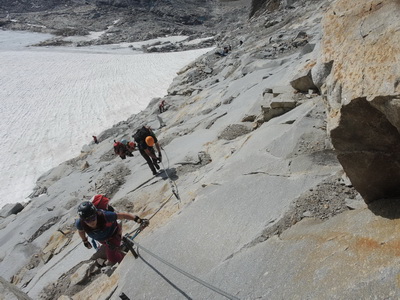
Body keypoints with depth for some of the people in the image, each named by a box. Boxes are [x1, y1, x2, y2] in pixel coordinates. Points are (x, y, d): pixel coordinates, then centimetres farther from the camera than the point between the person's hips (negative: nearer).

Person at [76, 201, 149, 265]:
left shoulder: (104, 216, -45)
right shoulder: (80, 223, -34)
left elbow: (122, 215, -32)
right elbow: (81, 231, -8)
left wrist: (138, 220, -37)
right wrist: (85, 241, 10)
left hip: (113, 235, -4)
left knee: (112, 257, -7)